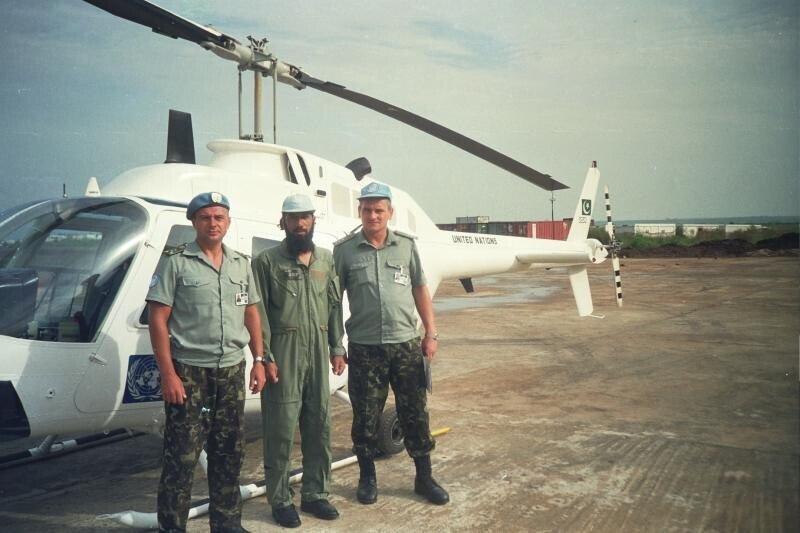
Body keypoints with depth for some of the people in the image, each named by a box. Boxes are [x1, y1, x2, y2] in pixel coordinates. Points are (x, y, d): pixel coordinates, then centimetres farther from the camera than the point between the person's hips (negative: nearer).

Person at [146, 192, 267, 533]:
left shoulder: (241, 264, 11)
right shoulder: (175, 262, -5)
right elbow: (157, 320, -8)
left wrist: (258, 360, 8)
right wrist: (168, 375, -15)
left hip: (231, 372, 5)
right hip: (189, 372, -5)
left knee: (229, 454, 13)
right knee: (181, 457, -1)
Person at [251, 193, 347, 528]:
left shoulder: (326, 259, 11)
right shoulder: (267, 261, -4)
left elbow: (334, 306, 13)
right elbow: (259, 312, -7)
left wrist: (337, 348, 9)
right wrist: (265, 356, -11)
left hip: (318, 354, 5)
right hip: (283, 354, -5)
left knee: (319, 428, 11)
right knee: (280, 430, 2)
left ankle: (315, 494, 25)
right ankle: (280, 500, 16)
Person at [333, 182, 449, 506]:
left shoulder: (406, 246, 6)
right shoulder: (344, 250, 0)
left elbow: (420, 290, 9)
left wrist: (431, 333, 4)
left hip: (406, 345, 2)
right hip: (364, 348, -1)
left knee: (415, 414, 8)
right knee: (365, 418, 8)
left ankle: (424, 478, 23)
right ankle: (367, 477, 27)